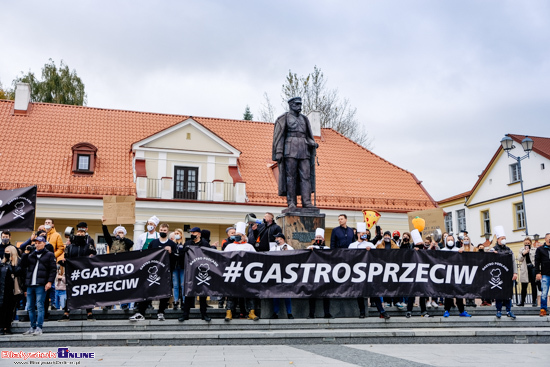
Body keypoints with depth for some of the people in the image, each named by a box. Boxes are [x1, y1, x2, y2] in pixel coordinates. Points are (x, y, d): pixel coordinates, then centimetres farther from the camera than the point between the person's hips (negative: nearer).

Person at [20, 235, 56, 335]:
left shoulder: (49, 255, 6)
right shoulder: (31, 255, 18)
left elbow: (53, 270, 0)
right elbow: (23, 266, 10)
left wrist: (50, 281, -11)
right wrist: (25, 254, 4)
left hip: (41, 285, -5)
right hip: (30, 284, 5)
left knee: (40, 306, -8)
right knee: (30, 307, 8)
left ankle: (39, 328, -7)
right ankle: (32, 327, 16)